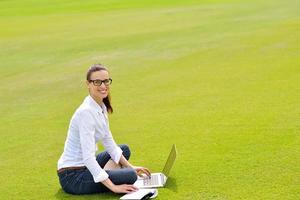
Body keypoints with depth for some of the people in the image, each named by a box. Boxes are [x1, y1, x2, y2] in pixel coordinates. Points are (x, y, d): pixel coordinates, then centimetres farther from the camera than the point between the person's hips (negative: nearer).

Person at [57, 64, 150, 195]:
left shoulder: (102, 107, 6)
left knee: (125, 149, 23)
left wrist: (130, 166, 14)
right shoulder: (86, 112, -24)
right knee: (130, 176, -22)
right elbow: (88, 156, -29)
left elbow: (109, 143, 16)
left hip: (84, 165, 10)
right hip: (72, 176, -10)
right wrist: (113, 187, -28)